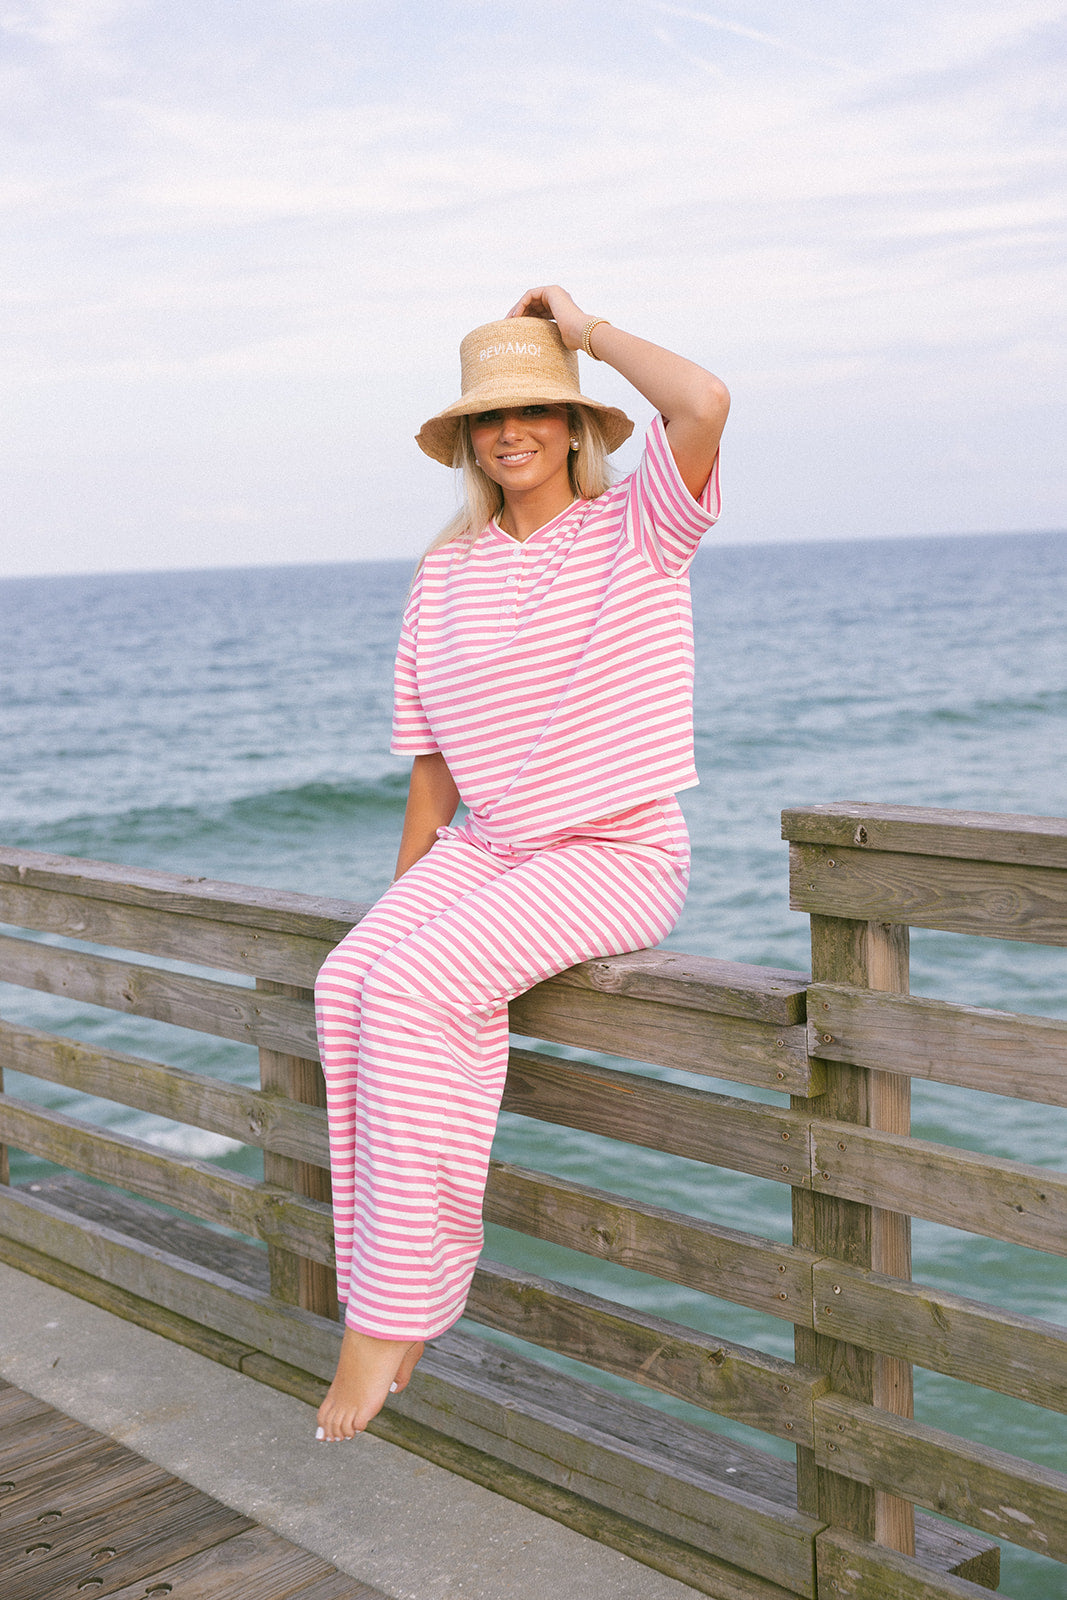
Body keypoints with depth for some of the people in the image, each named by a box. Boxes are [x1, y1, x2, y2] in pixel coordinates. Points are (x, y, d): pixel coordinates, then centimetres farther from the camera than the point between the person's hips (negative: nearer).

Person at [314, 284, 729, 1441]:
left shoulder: (636, 529, -2)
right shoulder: (445, 574, 11)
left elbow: (705, 404, -23)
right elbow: (432, 760, 14)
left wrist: (585, 328, -8)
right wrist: (401, 900, 7)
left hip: (619, 856, -5)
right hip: (483, 849, 6)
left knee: (414, 989, -28)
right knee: (348, 984, -23)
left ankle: (393, 1308, -17)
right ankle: (389, 1286, -17)